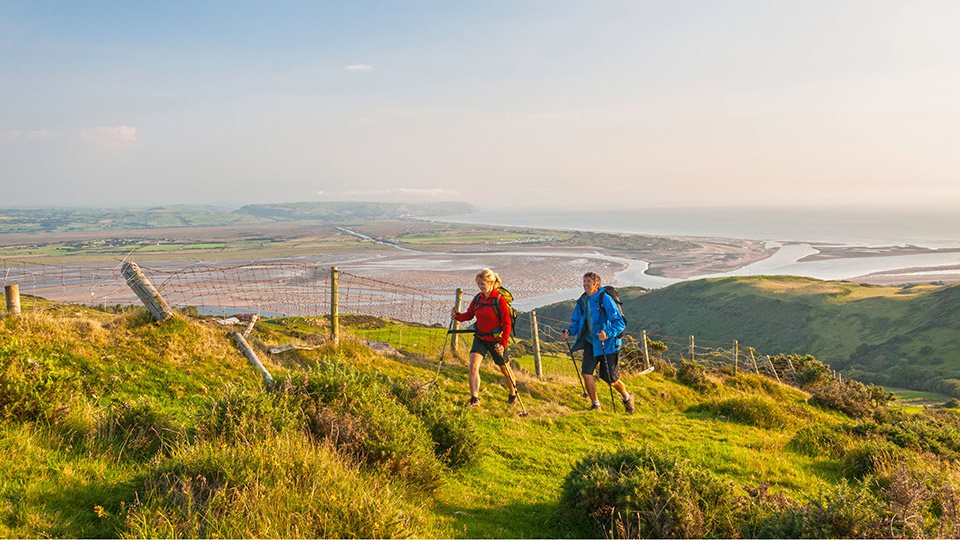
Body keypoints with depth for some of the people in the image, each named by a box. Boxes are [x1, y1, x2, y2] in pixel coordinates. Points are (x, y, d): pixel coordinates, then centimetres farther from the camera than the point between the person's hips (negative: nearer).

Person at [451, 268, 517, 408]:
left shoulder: (500, 300, -18)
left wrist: (503, 344, -21)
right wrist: (457, 315, -13)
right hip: (480, 338, 4)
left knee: (504, 369, 14)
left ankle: (513, 394, 39)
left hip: (496, 340, -4)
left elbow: (507, 324, -16)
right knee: (473, 365, -15)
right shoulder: (477, 298, -1)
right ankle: (474, 399, -13)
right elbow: (469, 315, 9)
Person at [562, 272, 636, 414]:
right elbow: (576, 322, 11)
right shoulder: (582, 301, 1)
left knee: (610, 378, 5)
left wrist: (608, 333, -37)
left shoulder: (605, 300, -17)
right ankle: (595, 405, 8)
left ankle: (627, 398, 35)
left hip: (607, 344, -5)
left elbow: (620, 323, -20)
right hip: (590, 342, 5)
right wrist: (569, 331, -9)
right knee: (586, 373, -11)